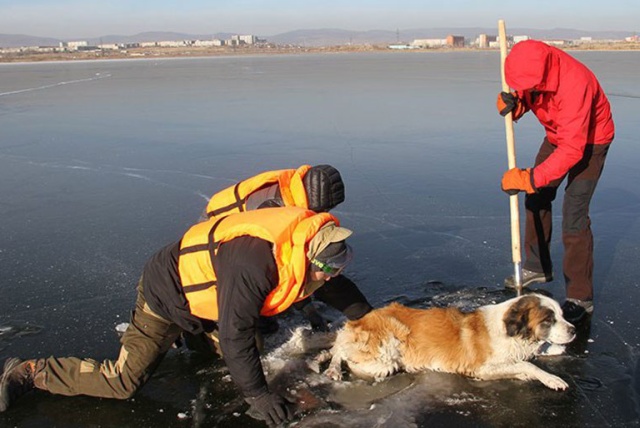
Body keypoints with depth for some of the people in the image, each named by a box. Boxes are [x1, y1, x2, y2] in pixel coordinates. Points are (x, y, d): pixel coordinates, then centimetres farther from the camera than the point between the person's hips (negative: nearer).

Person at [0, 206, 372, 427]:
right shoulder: (252, 262, -40)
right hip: (167, 294, -9)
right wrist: (257, 395, -28)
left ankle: (191, 331, 40)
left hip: (203, 289, 9)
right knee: (123, 381, -13)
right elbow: (235, 334, -35)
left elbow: (337, 287, 9)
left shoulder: (306, 243, -11)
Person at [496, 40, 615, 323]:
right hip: (558, 135, 8)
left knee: (574, 215, -15)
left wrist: (530, 178, -44)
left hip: (589, 141, -8)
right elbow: (525, 96, 2)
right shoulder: (532, 69, -18)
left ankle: (580, 298, -5)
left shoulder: (575, 84, -39)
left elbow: (572, 150, -40)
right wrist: (513, 103, -23)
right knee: (537, 198, 12)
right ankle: (538, 267, 31)